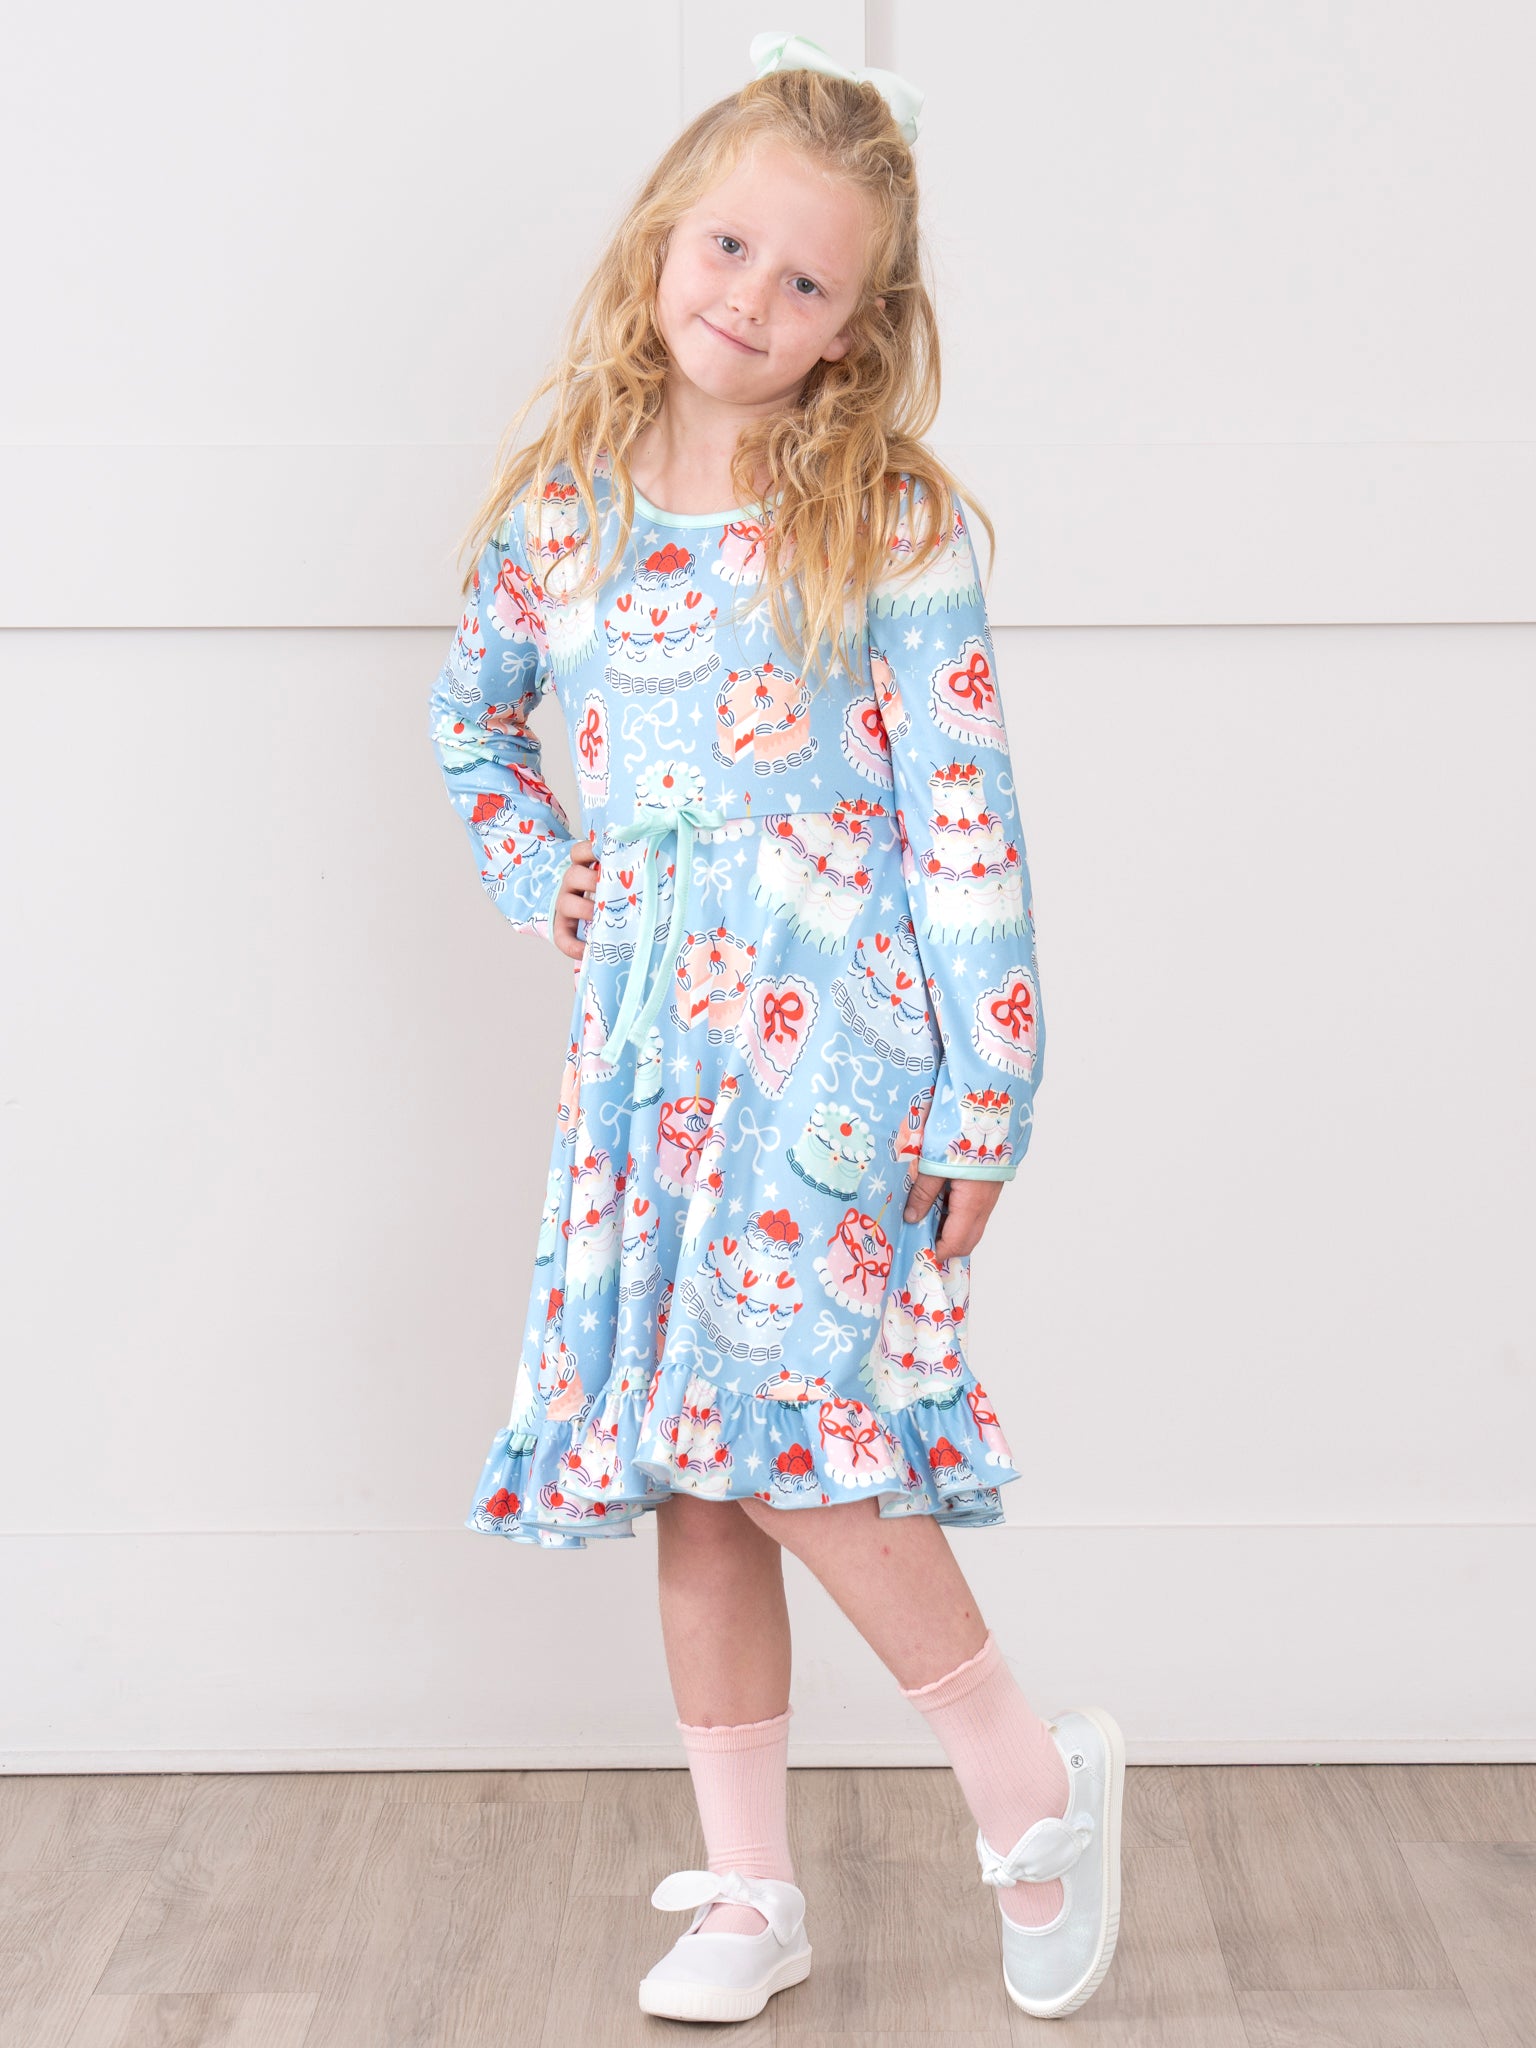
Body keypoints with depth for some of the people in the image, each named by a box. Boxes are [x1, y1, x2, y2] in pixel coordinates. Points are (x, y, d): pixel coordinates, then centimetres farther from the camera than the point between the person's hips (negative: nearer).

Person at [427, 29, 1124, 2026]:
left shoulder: (893, 526, -5)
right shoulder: (563, 507, 9)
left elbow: (966, 820, -7)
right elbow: (470, 712, 27)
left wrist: (987, 1098, -9)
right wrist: (536, 876, 12)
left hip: (831, 1031, -5)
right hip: (649, 1037, 5)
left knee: (770, 1415, -17)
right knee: (686, 1464, 6)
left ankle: (1030, 1767, 6)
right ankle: (748, 1889, 19)